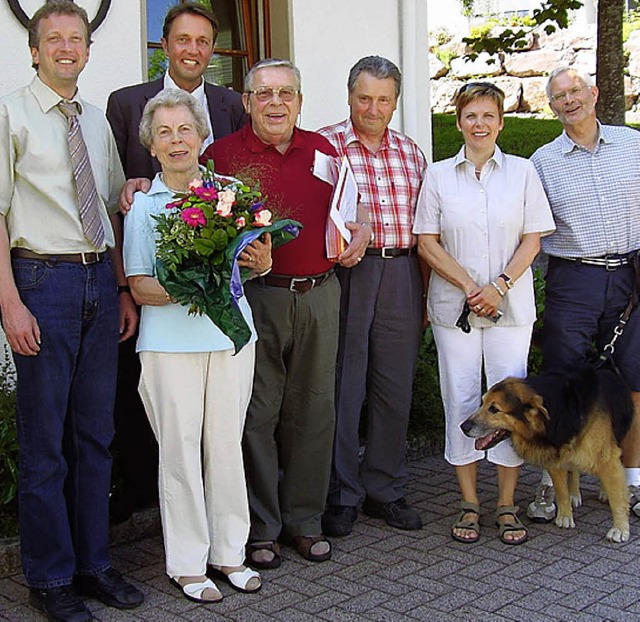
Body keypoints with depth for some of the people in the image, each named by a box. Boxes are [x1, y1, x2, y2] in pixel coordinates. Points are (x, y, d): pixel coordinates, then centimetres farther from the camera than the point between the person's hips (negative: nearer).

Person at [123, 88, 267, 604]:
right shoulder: (142, 205, 3)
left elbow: (261, 261, 10)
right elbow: (140, 287, -2)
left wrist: (260, 260, -14)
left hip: (231, 333, 2)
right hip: (171, 342, -2)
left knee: (227, 443, 8)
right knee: (180, 447, 1)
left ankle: (229, 552, 22)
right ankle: (187, 563, 14)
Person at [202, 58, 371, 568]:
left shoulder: (323, 150, 12)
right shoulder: (224, 154, 0)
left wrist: (360, 230, 5)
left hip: (320, 293, 4)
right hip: (256, 295, -4)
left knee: (313, 408, 10)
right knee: (257, 411, 1)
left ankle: (305, 519, 23)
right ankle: (260, 528, 15)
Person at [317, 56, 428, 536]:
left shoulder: (411, 153, 16)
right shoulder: (324, 145, 1)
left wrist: (428, 292, 13)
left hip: (402, 274, 5)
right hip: (344, 274, -4)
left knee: (396, 386, 9)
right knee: (343, 386, 1)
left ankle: (385, 488, 22)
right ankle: (341, 495, 13)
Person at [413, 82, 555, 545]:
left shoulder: (522, 172, 6)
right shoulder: (439, 175, 6)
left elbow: (533, 239, 3)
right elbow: (427, 242, 1)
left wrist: (499, 286, -11)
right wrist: (469, 286, -10)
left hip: (510, 305, 0)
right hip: (453, 307, 0)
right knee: (461, 401, 2)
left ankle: (507, 506, 11)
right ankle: (469, 504, 13)